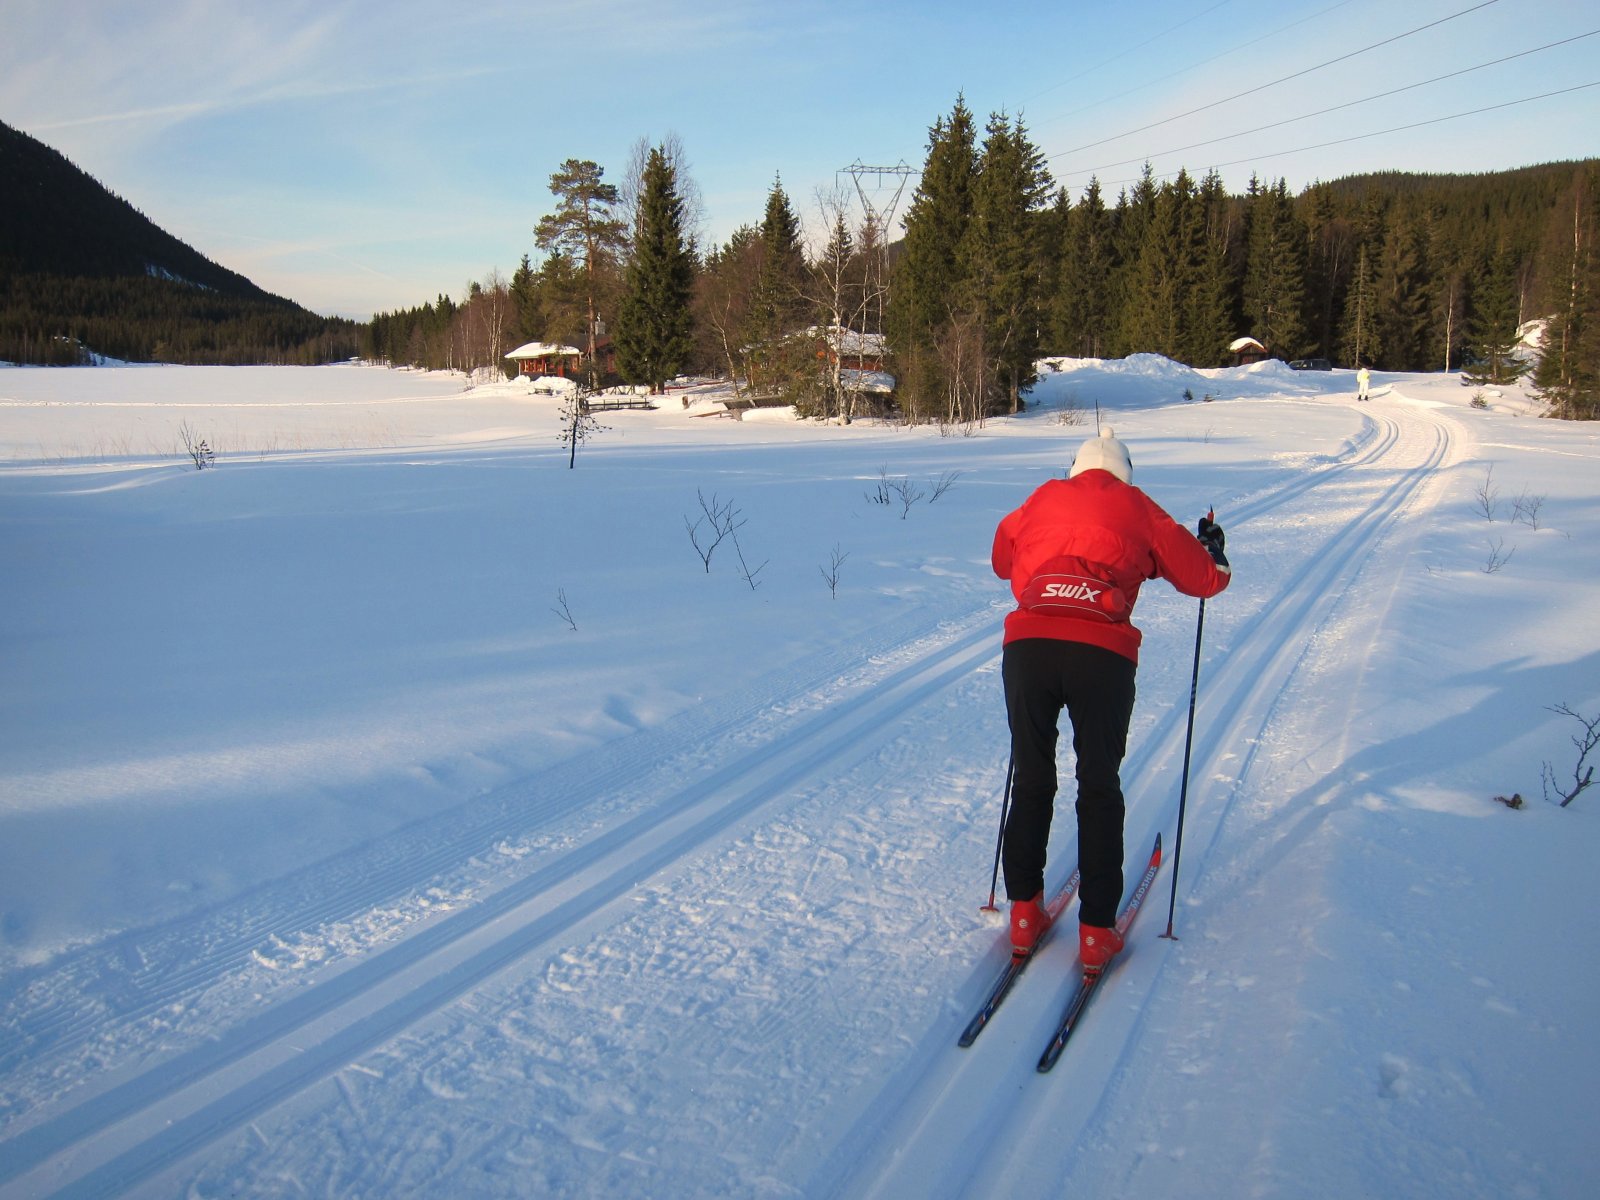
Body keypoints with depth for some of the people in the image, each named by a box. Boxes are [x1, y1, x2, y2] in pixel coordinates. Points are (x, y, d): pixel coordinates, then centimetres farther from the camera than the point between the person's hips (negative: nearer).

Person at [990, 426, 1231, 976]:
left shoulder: (1042, 500, 20)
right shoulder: (1138, 508, 15)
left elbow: (1002, 560, 35)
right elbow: (1205, 578, 19)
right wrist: (1213, 547, 41)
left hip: (1027, 646, 2)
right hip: (1102, 655, -1)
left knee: (1030, 781, 16)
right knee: (1099, 789, 12)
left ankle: (1025, 913, 21)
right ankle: (1096, 930, 15)